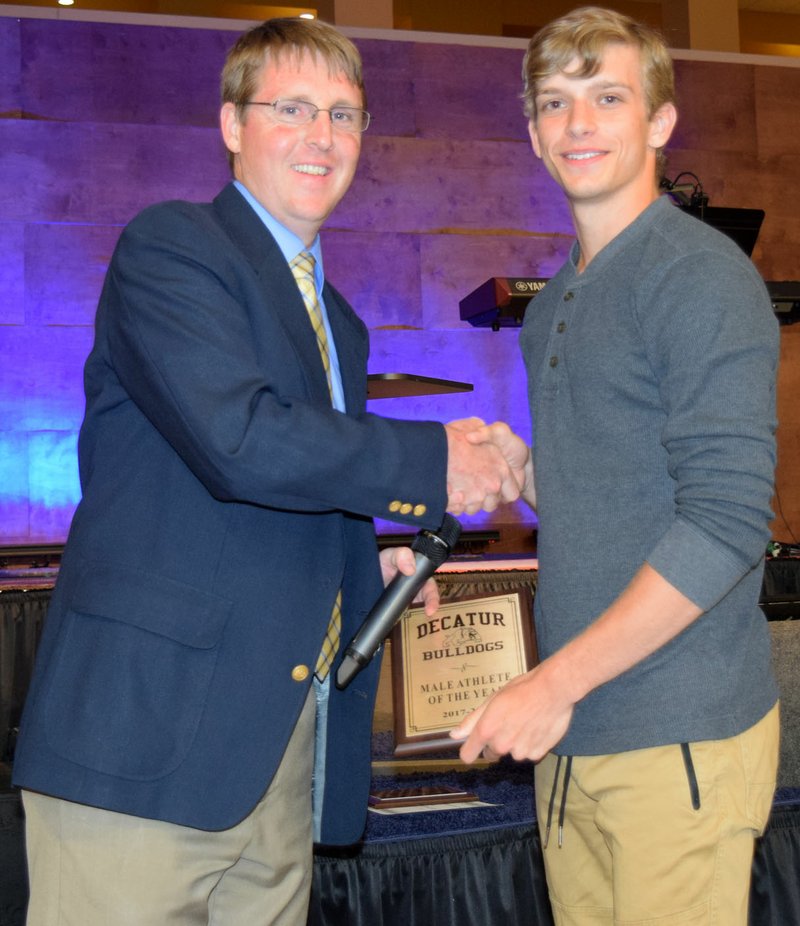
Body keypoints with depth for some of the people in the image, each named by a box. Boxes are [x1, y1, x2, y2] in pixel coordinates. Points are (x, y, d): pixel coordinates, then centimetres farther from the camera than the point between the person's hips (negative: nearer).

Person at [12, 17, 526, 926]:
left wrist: (367, 558, 8)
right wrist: (435, 460, -12)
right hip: (151, 728, -7)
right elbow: (239, 440, -21)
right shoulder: (169, 246, -5)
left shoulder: (337, 322, 21)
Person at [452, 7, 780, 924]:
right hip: (569, 729, 7)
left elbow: (725, 522, -18)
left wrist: (555, 682, -19)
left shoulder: (703, 274, -11)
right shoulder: (556, 300, 14)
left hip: (677, 737, -7)